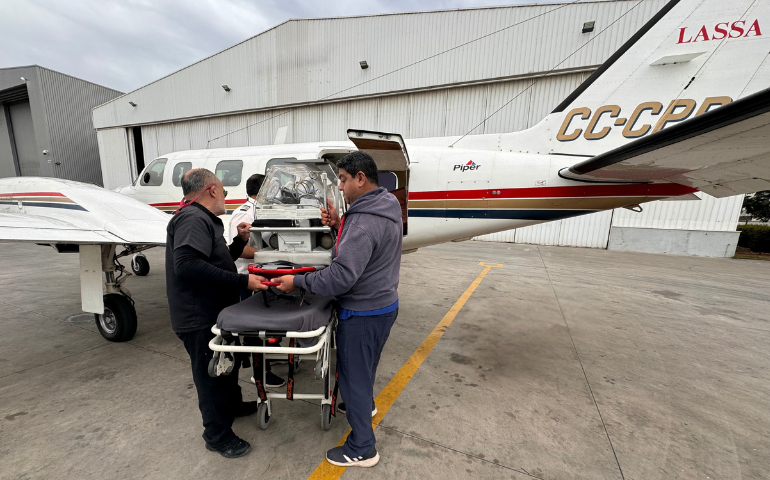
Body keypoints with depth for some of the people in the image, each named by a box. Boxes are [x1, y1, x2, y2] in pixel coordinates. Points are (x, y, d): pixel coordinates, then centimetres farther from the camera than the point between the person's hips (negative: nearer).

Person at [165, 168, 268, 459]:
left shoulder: (205, 221, 14)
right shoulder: (193, 219, -21)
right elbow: (187, 265, -34)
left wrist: (239, 241, 8)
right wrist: (242, 281, -33)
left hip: (215, 313, 11)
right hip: (199, 318, -10)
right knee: (210, 374, 8)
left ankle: (233, 405, 50)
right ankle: (217, 435, 29)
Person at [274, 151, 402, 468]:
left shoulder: (364, 221, -28)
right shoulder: (387, 206, 3)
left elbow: (341, 277, -31)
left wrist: (297, 282, -19)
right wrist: (339, 226, -2)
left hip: (363, 313, -9)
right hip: (385, 303, 10)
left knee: (353, 374, 10)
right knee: (365, 365, 30)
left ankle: (362, 449, 32)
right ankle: (365, 404, 57)